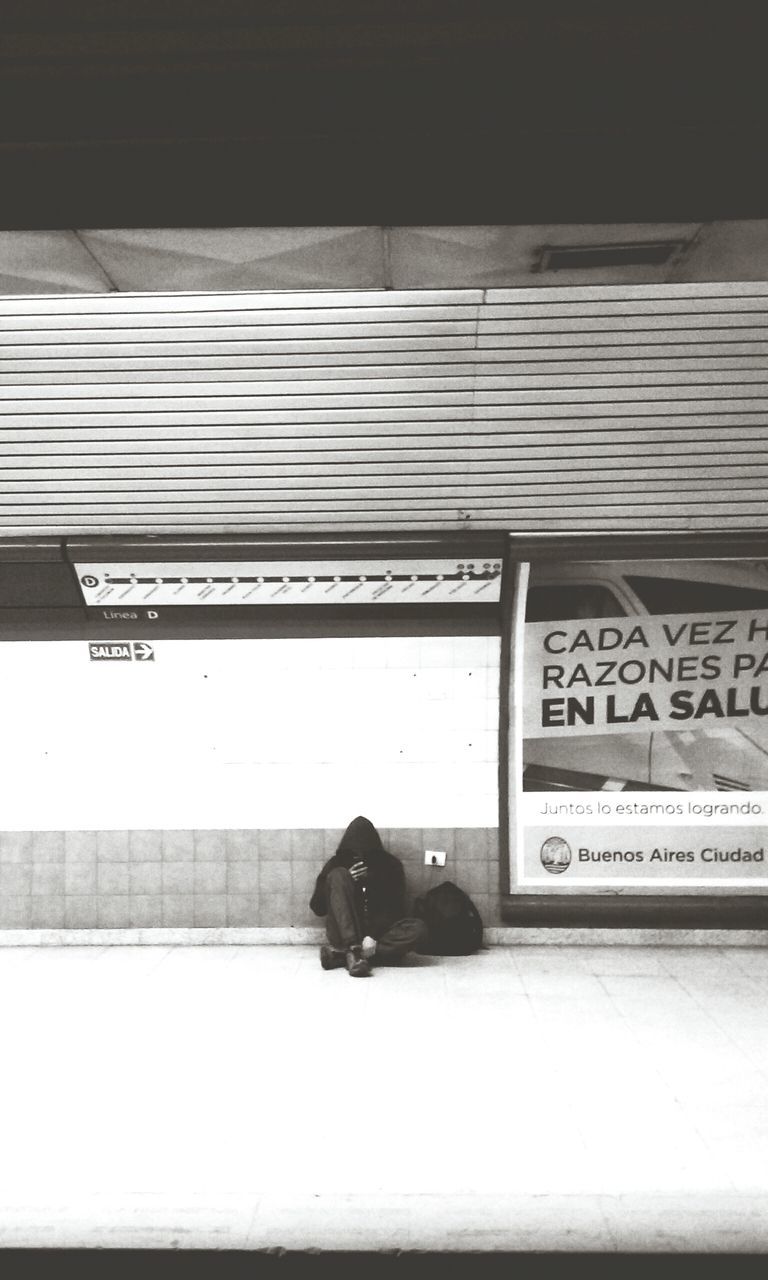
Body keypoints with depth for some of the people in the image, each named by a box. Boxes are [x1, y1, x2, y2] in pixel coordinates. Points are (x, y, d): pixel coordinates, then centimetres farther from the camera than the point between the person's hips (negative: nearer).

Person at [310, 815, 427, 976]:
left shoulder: (391, 865, 2)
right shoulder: (337, 864, 4)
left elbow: (395, 909, -5)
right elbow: (317, 908, 2)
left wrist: (373, 936, -22)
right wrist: (346, 880, -11)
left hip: (378, 934, 1)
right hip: (344, 935, -1)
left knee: (418, 928, -30)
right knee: (338, 875, -20)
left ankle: (341, 954, -31)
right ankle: (354, 950, -35)